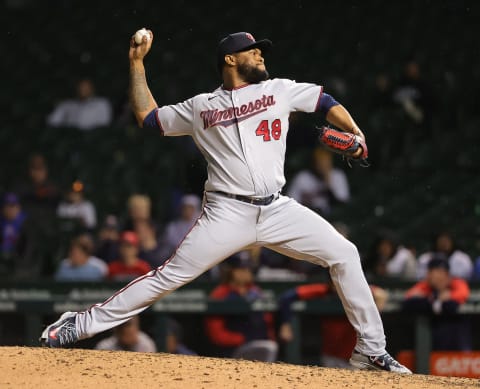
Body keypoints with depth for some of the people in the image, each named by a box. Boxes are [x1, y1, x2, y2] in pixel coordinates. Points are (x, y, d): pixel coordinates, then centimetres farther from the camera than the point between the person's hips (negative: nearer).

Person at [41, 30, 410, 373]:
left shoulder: (279, 90, 13)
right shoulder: (201, 107, 11)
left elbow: (326, 102, 15)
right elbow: (147, 115, 17)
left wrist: (354, 132, -3)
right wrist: (137, 62, 14)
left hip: (278, 210, 2)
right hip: (227, 214, -2)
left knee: (344, 254, -9)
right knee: (170, 276, -10)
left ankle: (371, 351, 0)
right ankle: (82, 325, -4)